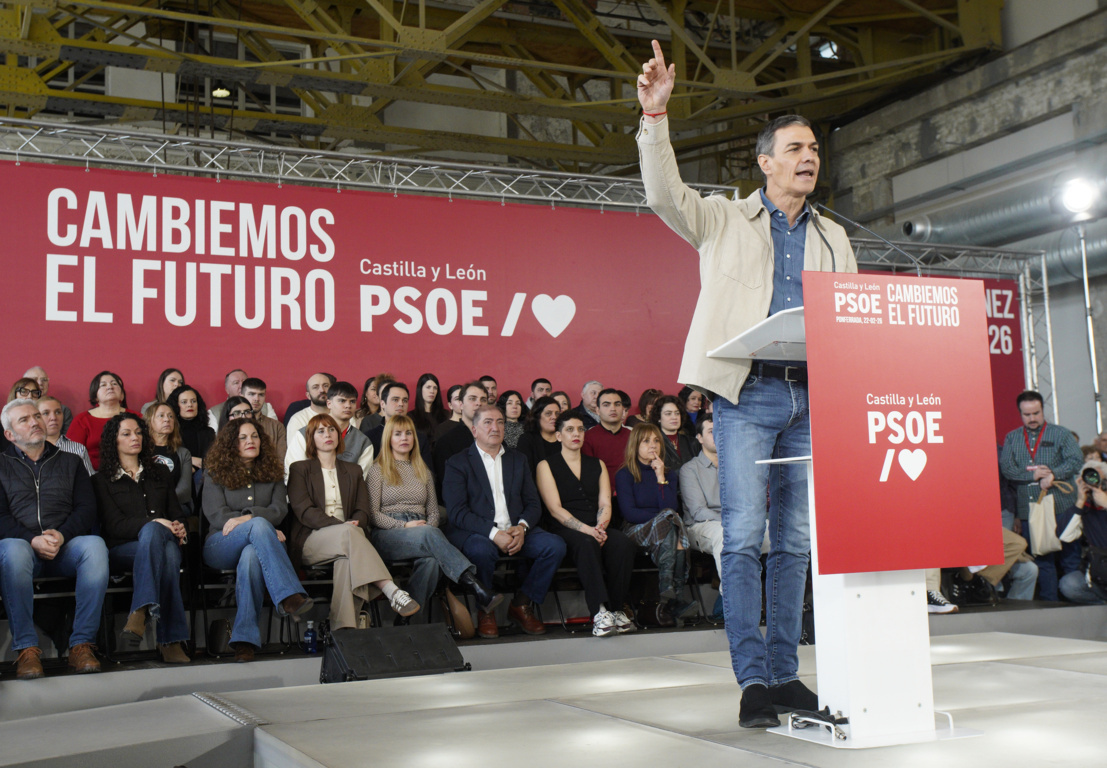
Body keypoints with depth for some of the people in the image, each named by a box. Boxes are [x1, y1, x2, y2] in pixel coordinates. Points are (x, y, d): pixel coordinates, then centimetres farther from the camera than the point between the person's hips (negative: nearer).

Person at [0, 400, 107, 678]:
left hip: (65, 545, 1)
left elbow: (87, 508, 9)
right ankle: (26, 648, -31)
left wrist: (62, 535, -11)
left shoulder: (70, 462, 22)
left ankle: (81, 643, -30)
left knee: (95, 545, -33)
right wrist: (32, 539, -13)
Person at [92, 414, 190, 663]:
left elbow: (177, 513, 20)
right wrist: (155, 523, -17)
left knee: (163, 544, -38)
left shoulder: (160, 472, 26)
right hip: (121, 549, -3)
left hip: (165, 540, 3)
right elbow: (114, 524, -1)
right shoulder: (102, 479, 14)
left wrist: (180, 529, -6)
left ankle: (139, 615, -53)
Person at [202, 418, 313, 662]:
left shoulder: (272, 474, 22)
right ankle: (290, 596, -54)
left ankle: (244, 640, -48)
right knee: (259, 525, -36)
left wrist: (247, 517, -16)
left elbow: (279, 509, 5)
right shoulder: (216, 474, 15)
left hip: (255, 544, 1)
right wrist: (260, 526, -13)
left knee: (252, 555, -40)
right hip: (220, 547, -1)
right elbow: (215, 514, 0)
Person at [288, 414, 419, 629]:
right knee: (349, 534, -37)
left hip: (347, 536, 3)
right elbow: (304, 511, -3)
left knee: (347, 558, -37)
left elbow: (363, 511, 11)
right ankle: (392, 591, -53)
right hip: (310, 542, -3)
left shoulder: (353, 471, 24)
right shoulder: (299, 469, 12)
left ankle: (343, 628, -52)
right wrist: (342, 526, -18)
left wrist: (354, 525, -15)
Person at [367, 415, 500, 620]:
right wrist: (404, 525, -12)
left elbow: (433, 512, 19)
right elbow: (373, 514, 2)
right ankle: (475, 587, -49)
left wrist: (428, 529, -5)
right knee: (429, 535, -37)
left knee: (430, 559, -37)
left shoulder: (423, 471, 24)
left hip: (423, 532, 4)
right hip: (387, 535, -4)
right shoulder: (378, 470, 11)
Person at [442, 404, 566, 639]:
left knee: (555, 546, -20)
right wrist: (494, 533, -21)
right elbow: (457, 512, -8)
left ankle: (521, 605, -3)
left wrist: (522, 527, -10)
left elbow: (533, 503, 13)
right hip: (475, 532, -4)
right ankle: (486, 611, -12)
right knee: (482, 550, -38)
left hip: (516, 531, 5)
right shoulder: (457, 463, 4)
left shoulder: (518, 460, 20)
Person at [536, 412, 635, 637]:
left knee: (623, 542, -29)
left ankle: (617, 609, -22)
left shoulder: (597, 465, 21)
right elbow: (555, 509, -4)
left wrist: (601, 527, -13)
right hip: (565, 530, -4)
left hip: (596, 528, 4)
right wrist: (586, 529, -18)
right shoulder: (546, 466, 7)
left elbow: (605, 504, 10)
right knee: (586, 543, -37)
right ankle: (599, 612, -42)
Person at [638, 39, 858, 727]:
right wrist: (655, 114, -17)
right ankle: (755, 679, -4)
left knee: (797, 540, 6)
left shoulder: (833, 239, 21)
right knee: (744, 538, -9)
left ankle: (786, 672, 13)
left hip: (813, 396, 4)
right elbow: (665, 194, -6)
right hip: (749, 393, -4)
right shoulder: (725, 219, 10)